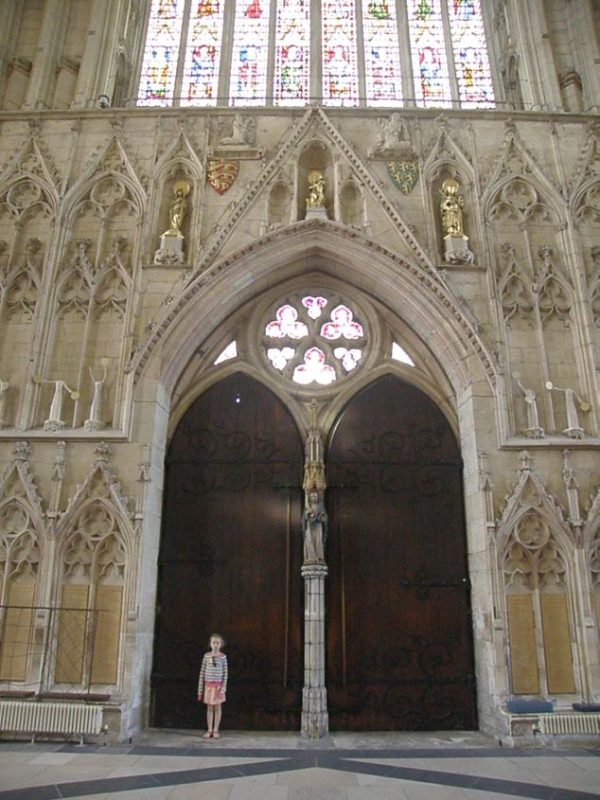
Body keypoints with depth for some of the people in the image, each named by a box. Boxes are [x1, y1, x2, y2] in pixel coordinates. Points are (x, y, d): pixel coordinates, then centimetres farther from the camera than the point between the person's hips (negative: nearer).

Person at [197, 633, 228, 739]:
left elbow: (225, 673, -3)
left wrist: (223, 688, -10)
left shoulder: (223, 657, -4)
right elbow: (202, 673, 4)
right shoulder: (206, 656, 1)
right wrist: (200, 690, 4)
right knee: (209, 708, 7)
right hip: (208, 685, 2)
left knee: (217, 707, 5)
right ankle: (209, 730, 16)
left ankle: (215, 730, 15)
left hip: (218, 685, -2)